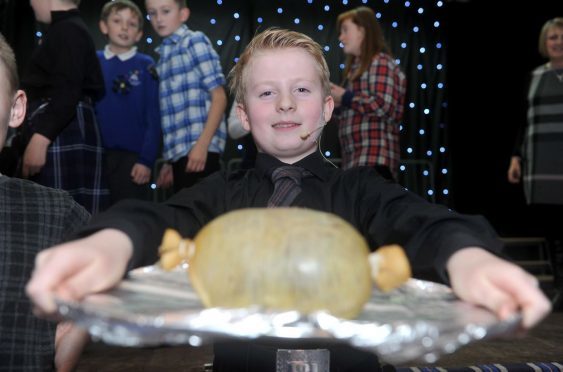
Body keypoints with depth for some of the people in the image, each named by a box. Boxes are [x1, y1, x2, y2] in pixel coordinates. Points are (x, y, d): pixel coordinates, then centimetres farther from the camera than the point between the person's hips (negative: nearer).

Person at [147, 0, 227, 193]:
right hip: (179, 151, 7)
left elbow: (219, 97, -8)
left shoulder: (195, 41, -1)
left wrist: (202, 145, -17)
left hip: (199, 149, -7)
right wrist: (170, 160, 15)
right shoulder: (164, 54, 17)